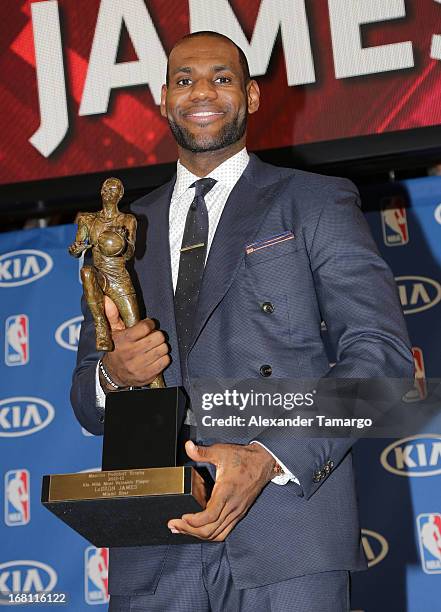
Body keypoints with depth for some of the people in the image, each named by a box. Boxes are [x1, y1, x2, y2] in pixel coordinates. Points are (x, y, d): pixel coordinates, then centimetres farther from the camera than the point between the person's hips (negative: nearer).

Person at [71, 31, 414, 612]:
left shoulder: (316, 202, 7)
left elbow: (383, 350, -3)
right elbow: (87, 401, 21)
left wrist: (269, 456, -16)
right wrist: (113, 375, -4)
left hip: (285, 526, -3)